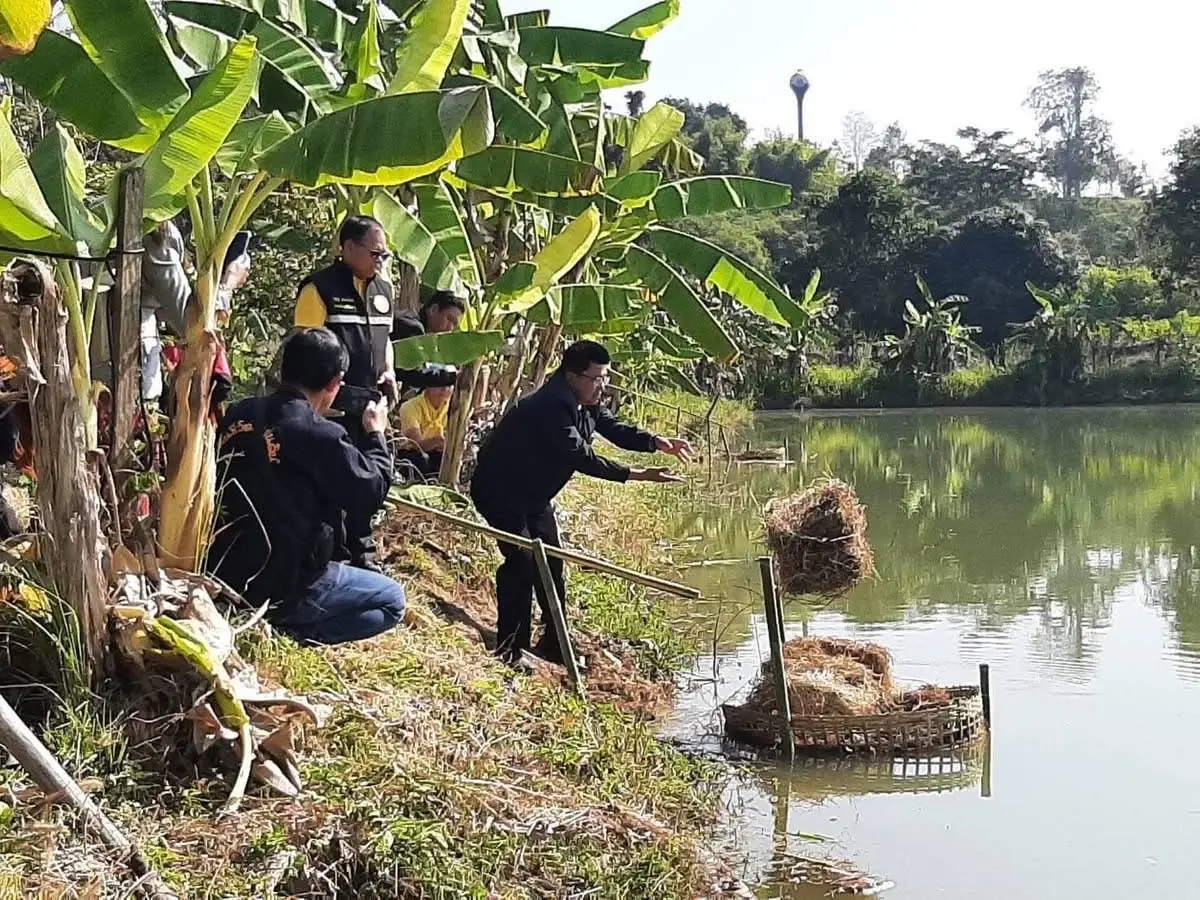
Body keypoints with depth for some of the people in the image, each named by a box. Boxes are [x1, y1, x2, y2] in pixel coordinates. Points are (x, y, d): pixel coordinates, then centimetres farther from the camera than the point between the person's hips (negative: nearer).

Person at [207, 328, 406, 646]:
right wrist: (375, 434, 9)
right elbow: (372, 492, -7)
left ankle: (278, 624, 11)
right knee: (392, 600, 10)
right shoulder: (319, 435, -19)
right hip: (282, 587, -8)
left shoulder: (238, 415, 1)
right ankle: (290, 631, -7)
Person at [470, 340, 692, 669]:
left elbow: (614, 428, 5)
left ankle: (555, 644, 21)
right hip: (500, 489, -10)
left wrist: (657, 443, -12)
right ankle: (508, 651, -12)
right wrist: (638, 475, -36)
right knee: (521, 560, -20)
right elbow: (582, 458, -35)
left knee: (550, 561, 11)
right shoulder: (552, 405, -31)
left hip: (534, 494, 10)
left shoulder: (586, 402, 0)